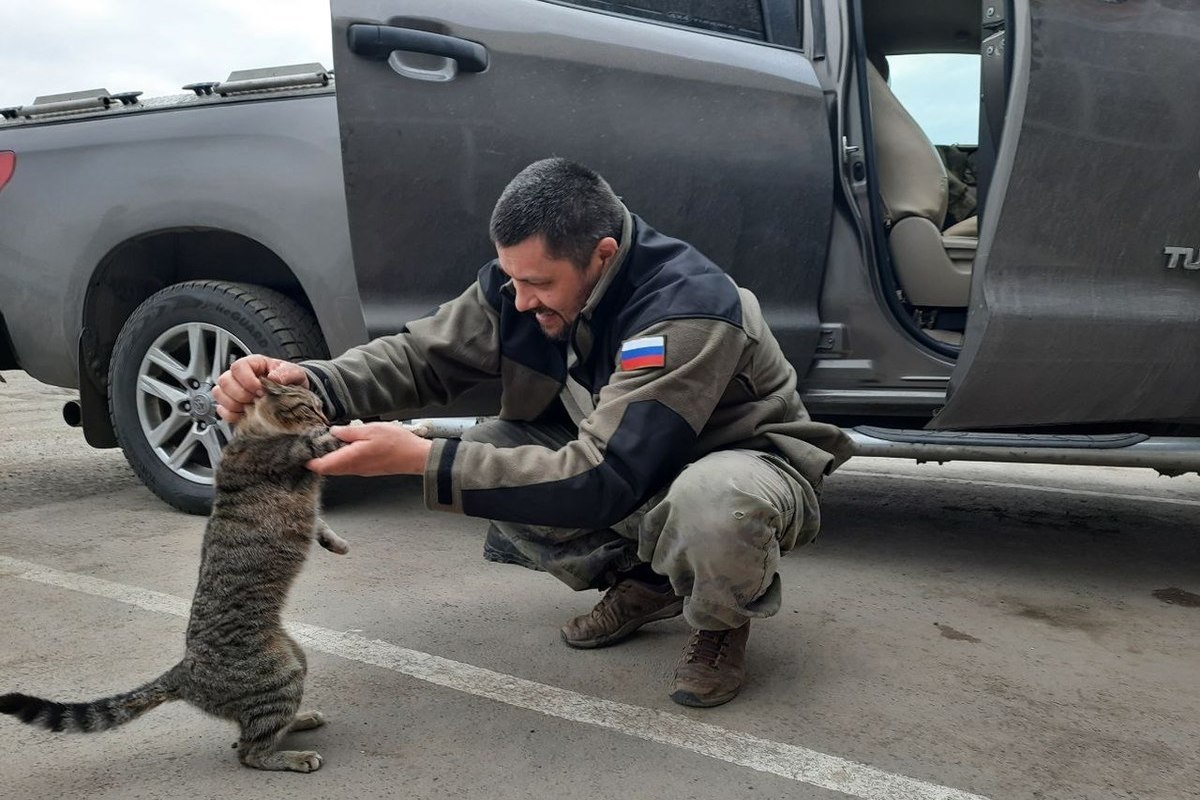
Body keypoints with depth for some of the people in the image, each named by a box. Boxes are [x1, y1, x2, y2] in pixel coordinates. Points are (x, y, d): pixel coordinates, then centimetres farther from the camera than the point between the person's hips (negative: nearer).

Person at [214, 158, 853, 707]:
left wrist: (418, 458, -40)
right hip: (622, 461, 7)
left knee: (711, 502, -42)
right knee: (486, 452, -12)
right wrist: (308, 383, -31)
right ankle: (641, 582, 8)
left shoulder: (688, 311, -35)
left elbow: (601, 482, -39)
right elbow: (423, 354, -11)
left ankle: (721, 624, -4)